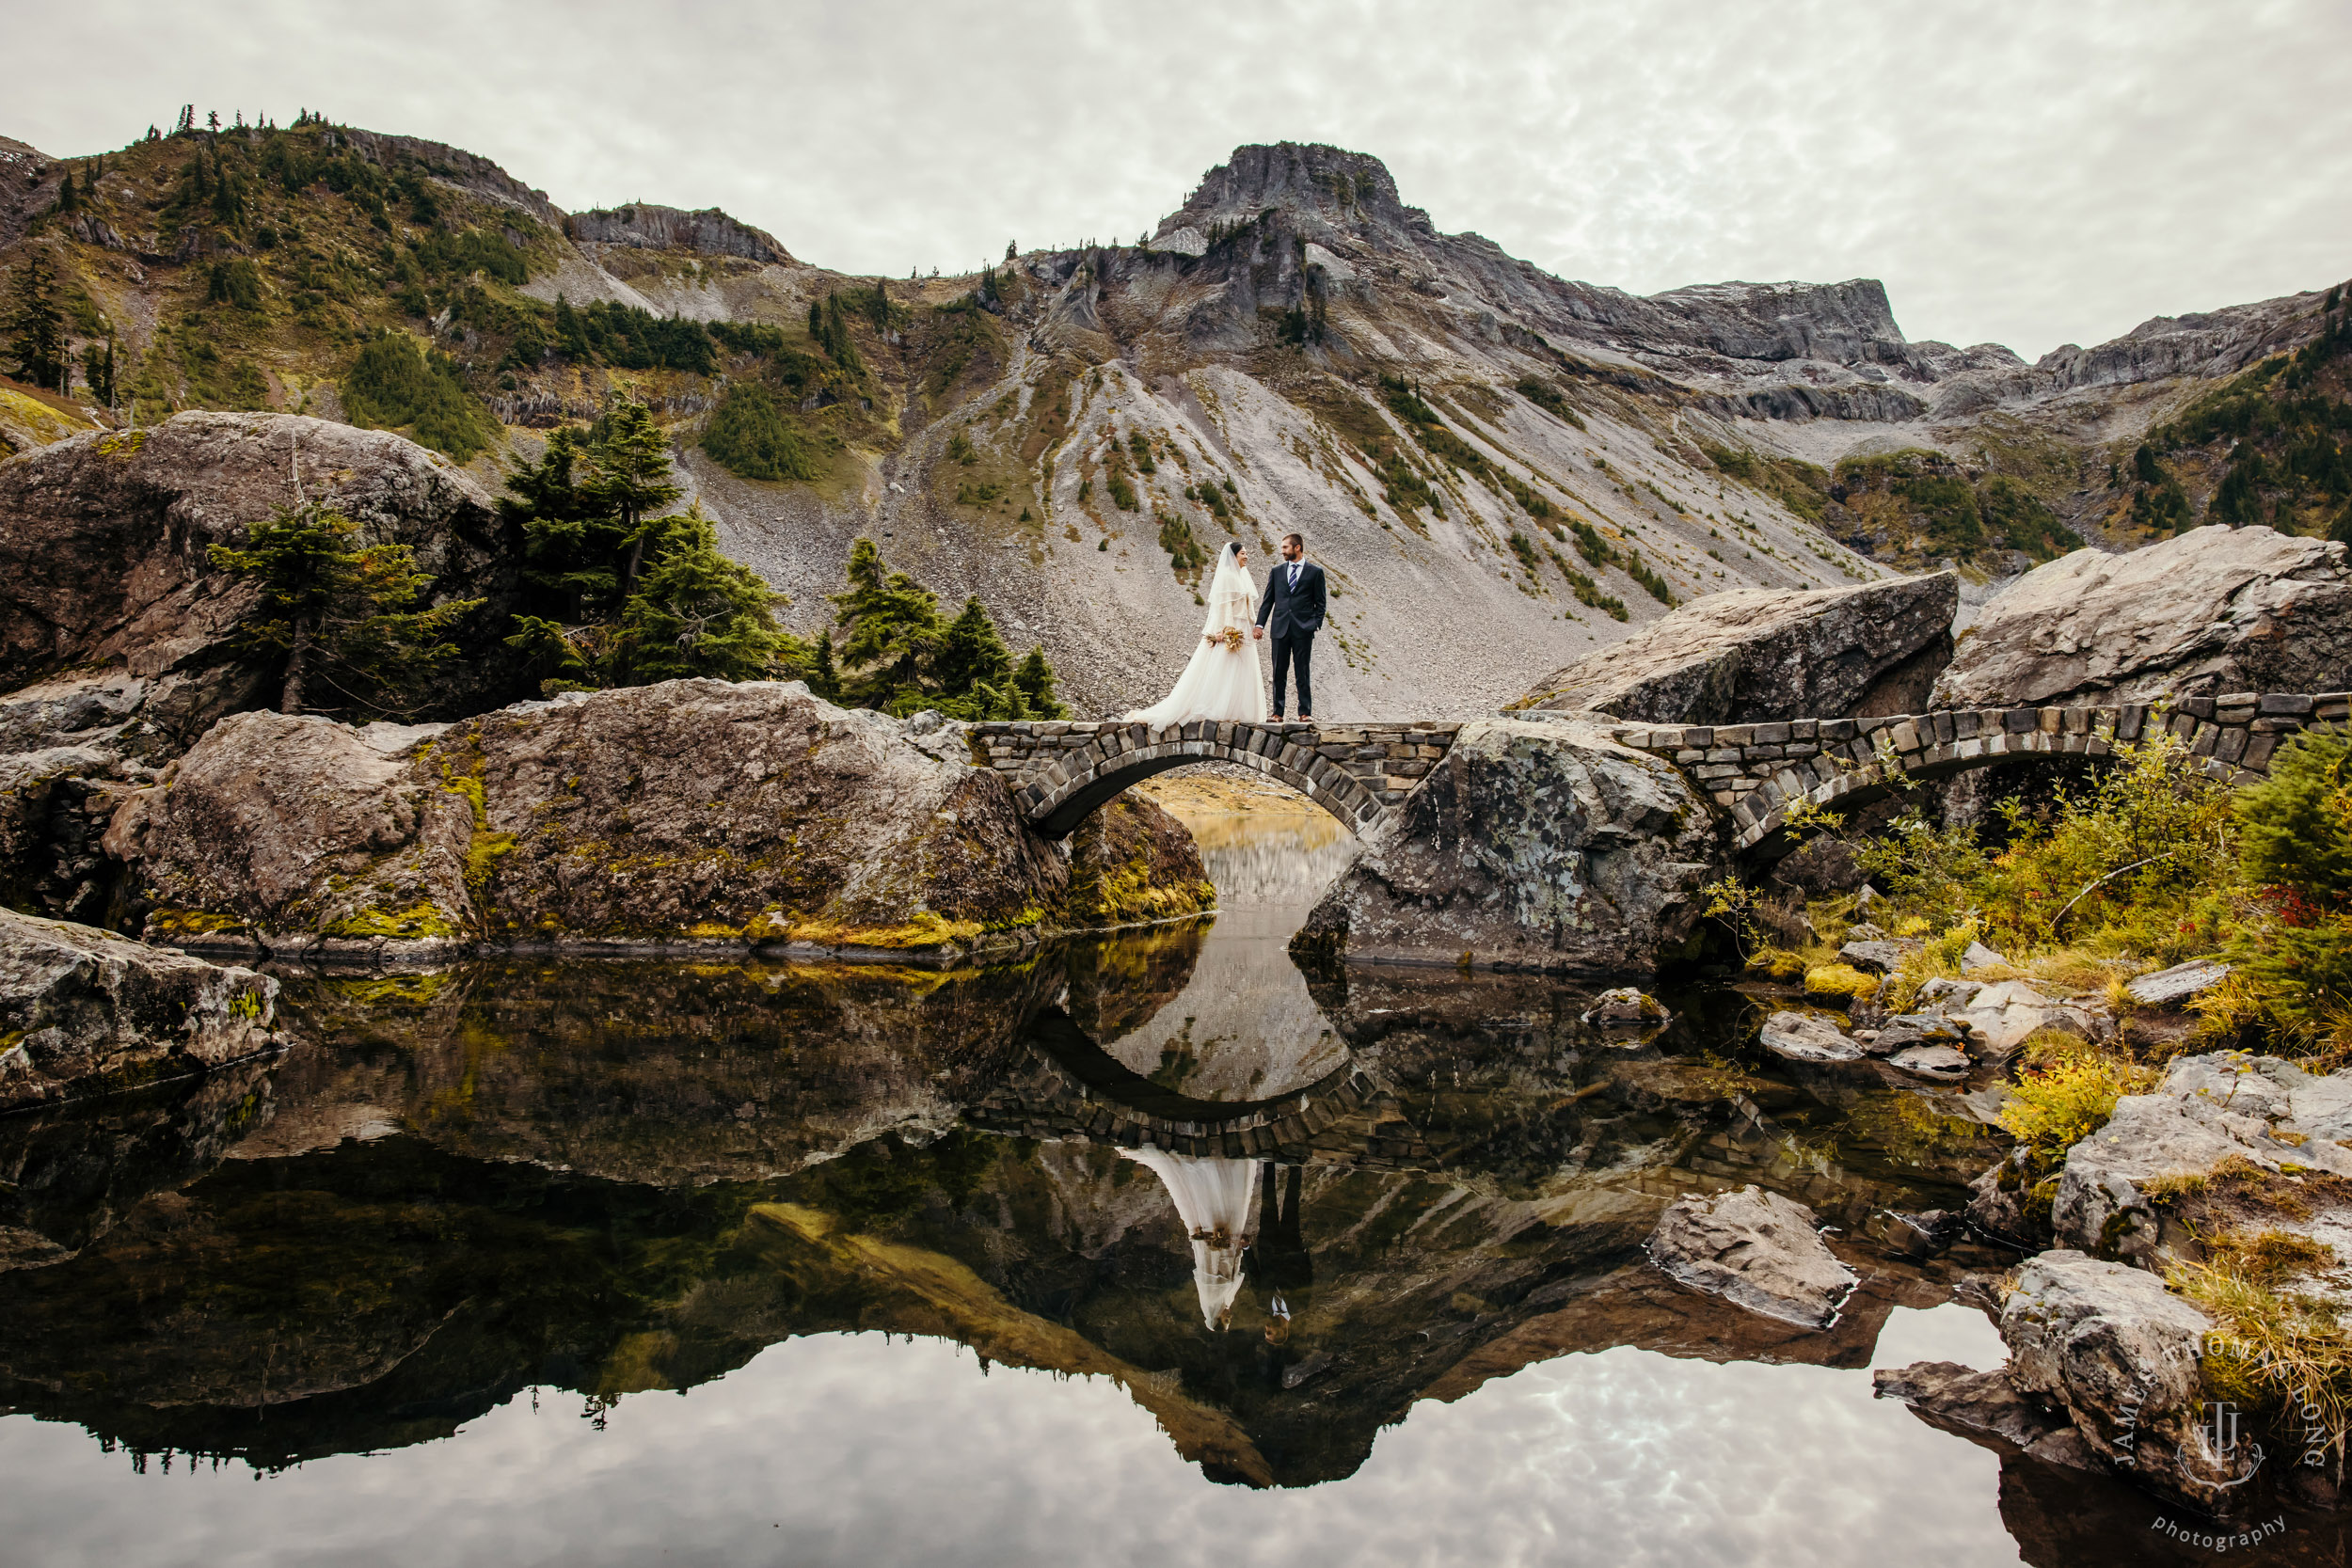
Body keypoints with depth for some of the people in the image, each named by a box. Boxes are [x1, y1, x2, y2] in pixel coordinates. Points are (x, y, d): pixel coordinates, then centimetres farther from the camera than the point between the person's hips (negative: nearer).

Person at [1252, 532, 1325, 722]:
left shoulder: (1315, 572, 4)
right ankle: (1277, 712, 8)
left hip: (1303, 629, -3)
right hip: (1280, 628, 3)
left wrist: (1316, 625, -7)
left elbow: (1320, 603, 5)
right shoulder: (1276, 571, 12)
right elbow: (1268, 600, 12)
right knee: (1279, 672, 3)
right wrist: (1259, 624, 2)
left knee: (1303, 672, 1)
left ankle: (1305, 712, 5)